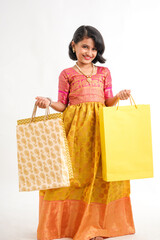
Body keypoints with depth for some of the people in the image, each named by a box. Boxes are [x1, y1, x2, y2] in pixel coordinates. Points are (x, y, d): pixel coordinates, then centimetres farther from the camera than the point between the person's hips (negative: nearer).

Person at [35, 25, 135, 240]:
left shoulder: (104, 73, 13)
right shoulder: (67, 74, 7)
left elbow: (108, 102, 12)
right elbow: (63, 105, 6)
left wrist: (119, 97, -8)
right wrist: (49, 103, -13)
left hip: (99, 127, 2)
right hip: (74, 128, -2)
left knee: (99, 173, -2)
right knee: (72, 173, -4)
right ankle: (67, 223, 12)